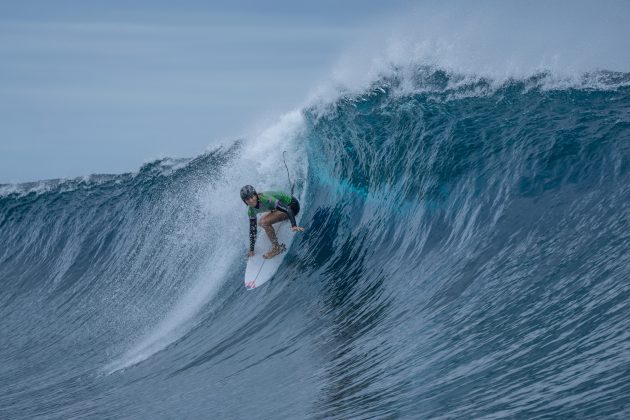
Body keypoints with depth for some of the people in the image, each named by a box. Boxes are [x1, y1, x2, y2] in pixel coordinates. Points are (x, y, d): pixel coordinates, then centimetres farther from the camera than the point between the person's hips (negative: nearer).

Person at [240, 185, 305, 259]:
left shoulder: (265, 199, -32)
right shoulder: (251, 210, -7)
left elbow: (286, 209, -35)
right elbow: (252, 229, 2)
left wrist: (294, 226, -48)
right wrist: (251, 250, 4)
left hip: (292, 205, -8)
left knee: (265, 222, -23)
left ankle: (276, 248, -10)